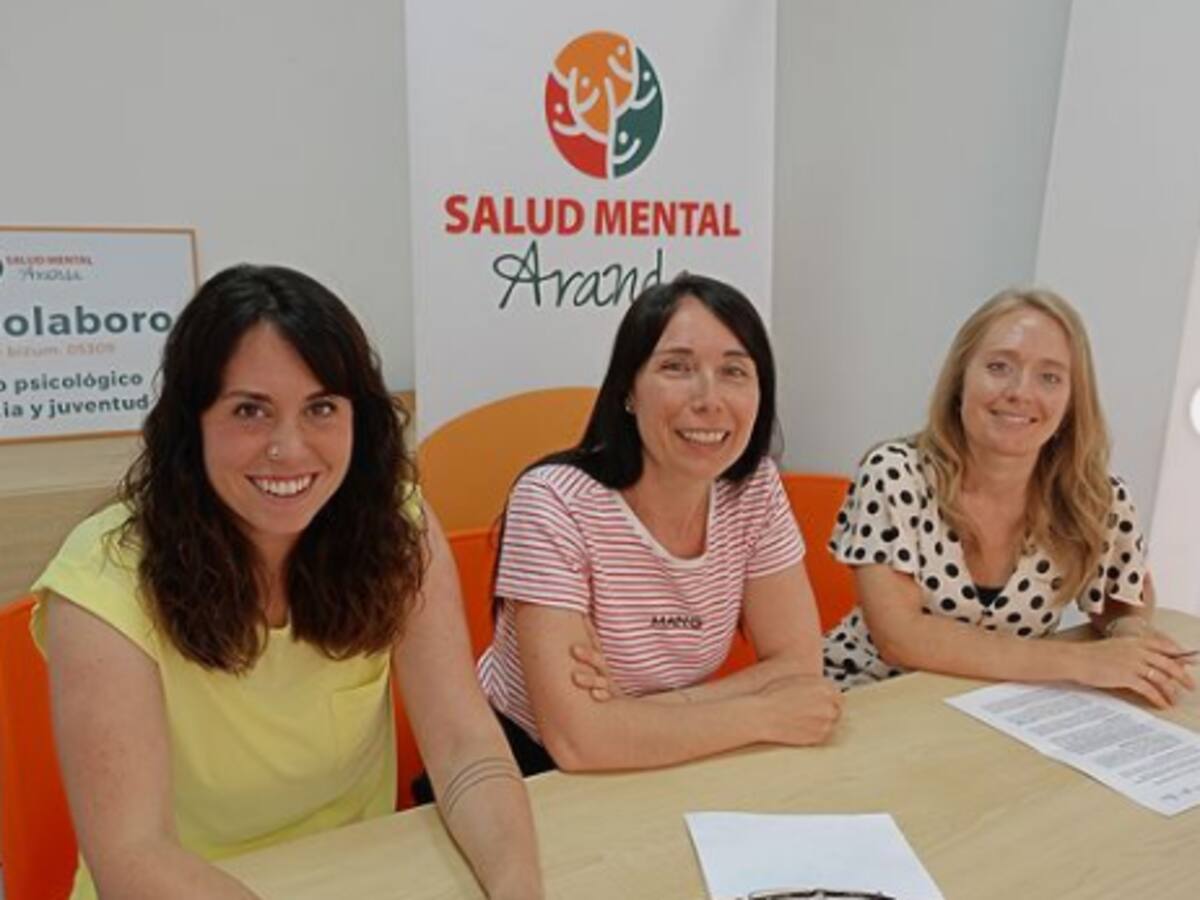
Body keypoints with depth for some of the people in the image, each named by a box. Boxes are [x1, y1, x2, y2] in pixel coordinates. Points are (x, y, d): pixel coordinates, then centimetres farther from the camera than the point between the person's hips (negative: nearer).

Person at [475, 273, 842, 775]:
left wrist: (643, 712, -19)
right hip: (527, 769, -4)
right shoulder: (554, 504, -22)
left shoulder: (755, 490, -8)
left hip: (660, 774, 5)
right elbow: (575, 738, -26)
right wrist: (765, 715, -18)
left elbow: (798, 665, -7)